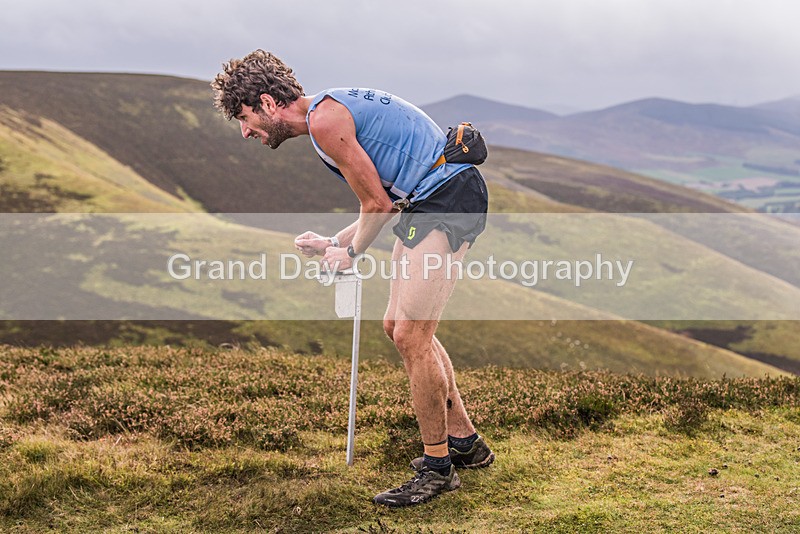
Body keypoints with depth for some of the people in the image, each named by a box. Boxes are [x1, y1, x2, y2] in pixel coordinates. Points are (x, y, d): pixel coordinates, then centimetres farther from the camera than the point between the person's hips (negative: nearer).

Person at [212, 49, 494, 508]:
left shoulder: (323, 119, -14)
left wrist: (351, 254, 4)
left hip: (449, 201, -11)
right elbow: (387, 203, 22)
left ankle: (438, 467, 2)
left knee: (412, 336, -10)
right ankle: (464, 443, 25)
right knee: (399, 327, 14)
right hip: (429, 203, 11)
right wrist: (334, 244, 18)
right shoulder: (333, 111, 19)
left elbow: (378, 204, -12)